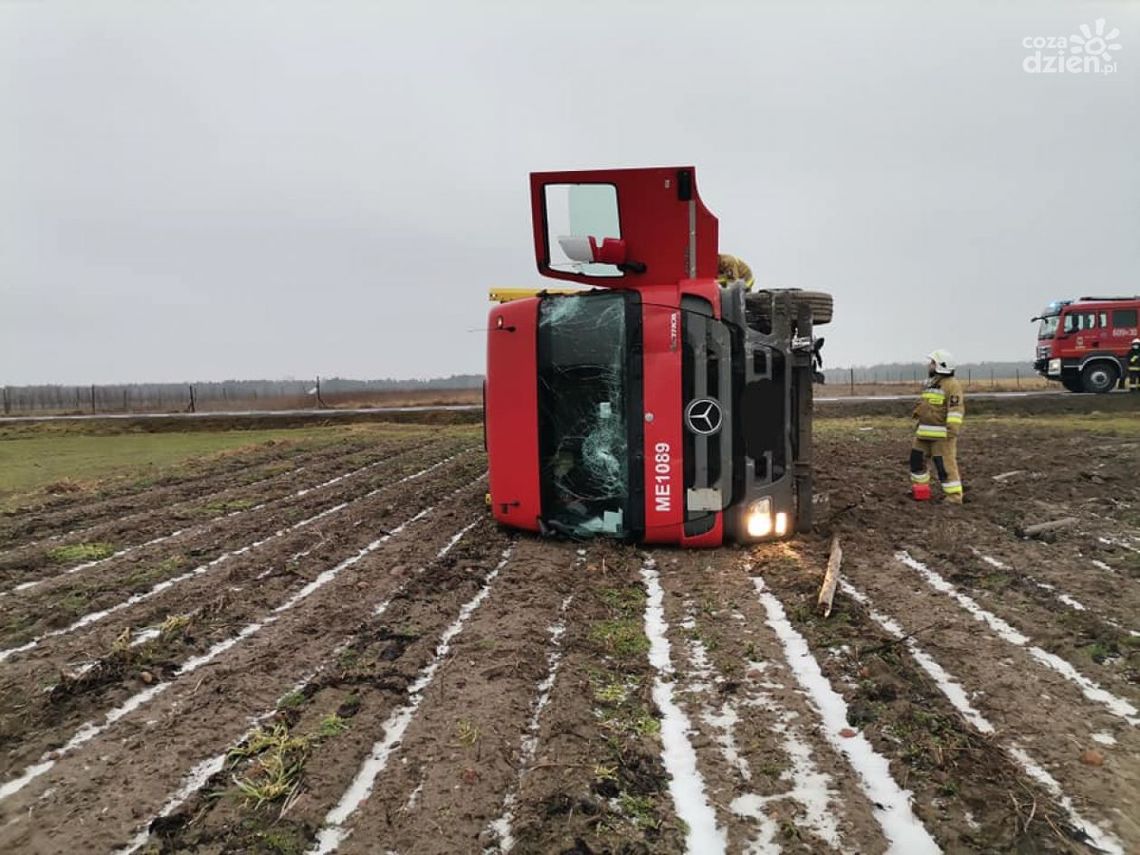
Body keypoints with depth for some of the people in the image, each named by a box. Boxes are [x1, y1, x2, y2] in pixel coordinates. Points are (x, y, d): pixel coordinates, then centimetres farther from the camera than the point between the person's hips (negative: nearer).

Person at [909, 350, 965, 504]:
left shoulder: (952, 385, -13)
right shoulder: (930, 383, 17)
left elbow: (956, 408, -21)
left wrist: (953, 429, -28)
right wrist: (918, 421, 28)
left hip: (942, 433, -9)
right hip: (924, 432, 9)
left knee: (946, 465, -7)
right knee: (916, 459, 13)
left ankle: (954, 497, -2)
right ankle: (920, 489, 26)